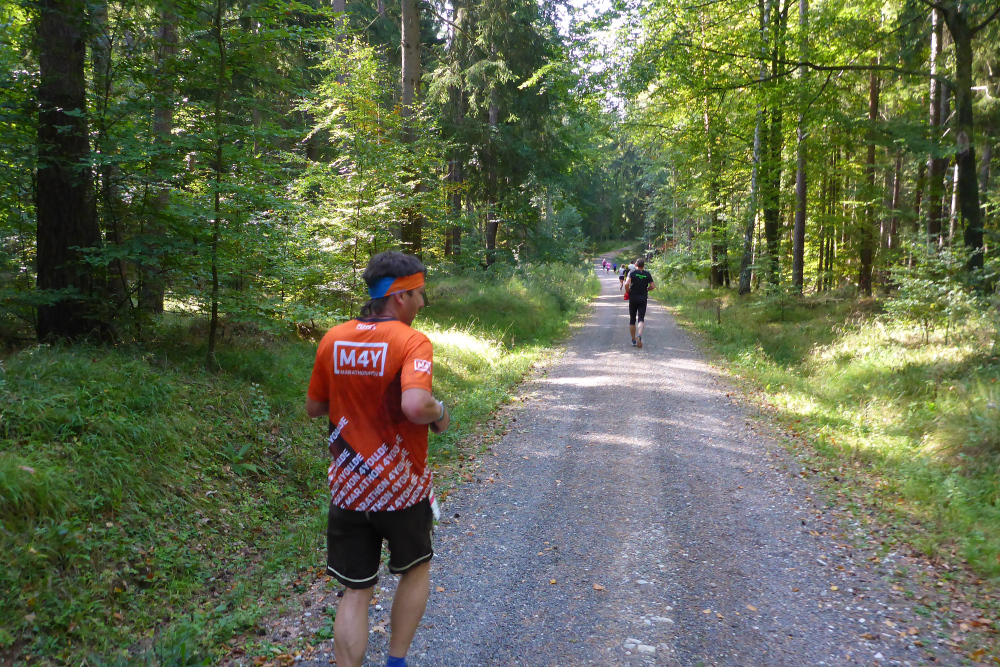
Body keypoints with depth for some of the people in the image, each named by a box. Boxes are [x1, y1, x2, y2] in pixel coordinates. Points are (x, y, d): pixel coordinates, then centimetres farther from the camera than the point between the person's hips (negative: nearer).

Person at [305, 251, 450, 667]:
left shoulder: (332, 339, 0)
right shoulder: (412, 342, -18)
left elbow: (313, 407, 9)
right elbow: (415, 406, -34)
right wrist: (440, 412, -14)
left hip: (347, 488, 4)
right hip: (401, 490, -4)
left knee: (356, 592, 14)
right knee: (416, 570, 23)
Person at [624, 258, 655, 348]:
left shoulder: (632, 273, -5)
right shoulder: (647, 274, 2)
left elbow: (627, 283, -19)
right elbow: (653, 286, -1)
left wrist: (627, 291, -2)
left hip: (633, 298, -1)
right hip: (643, 299, 1)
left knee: (632, 320, 10)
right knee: (641, 319, -3)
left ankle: (633, 340, 16)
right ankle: (639, 335, -30)